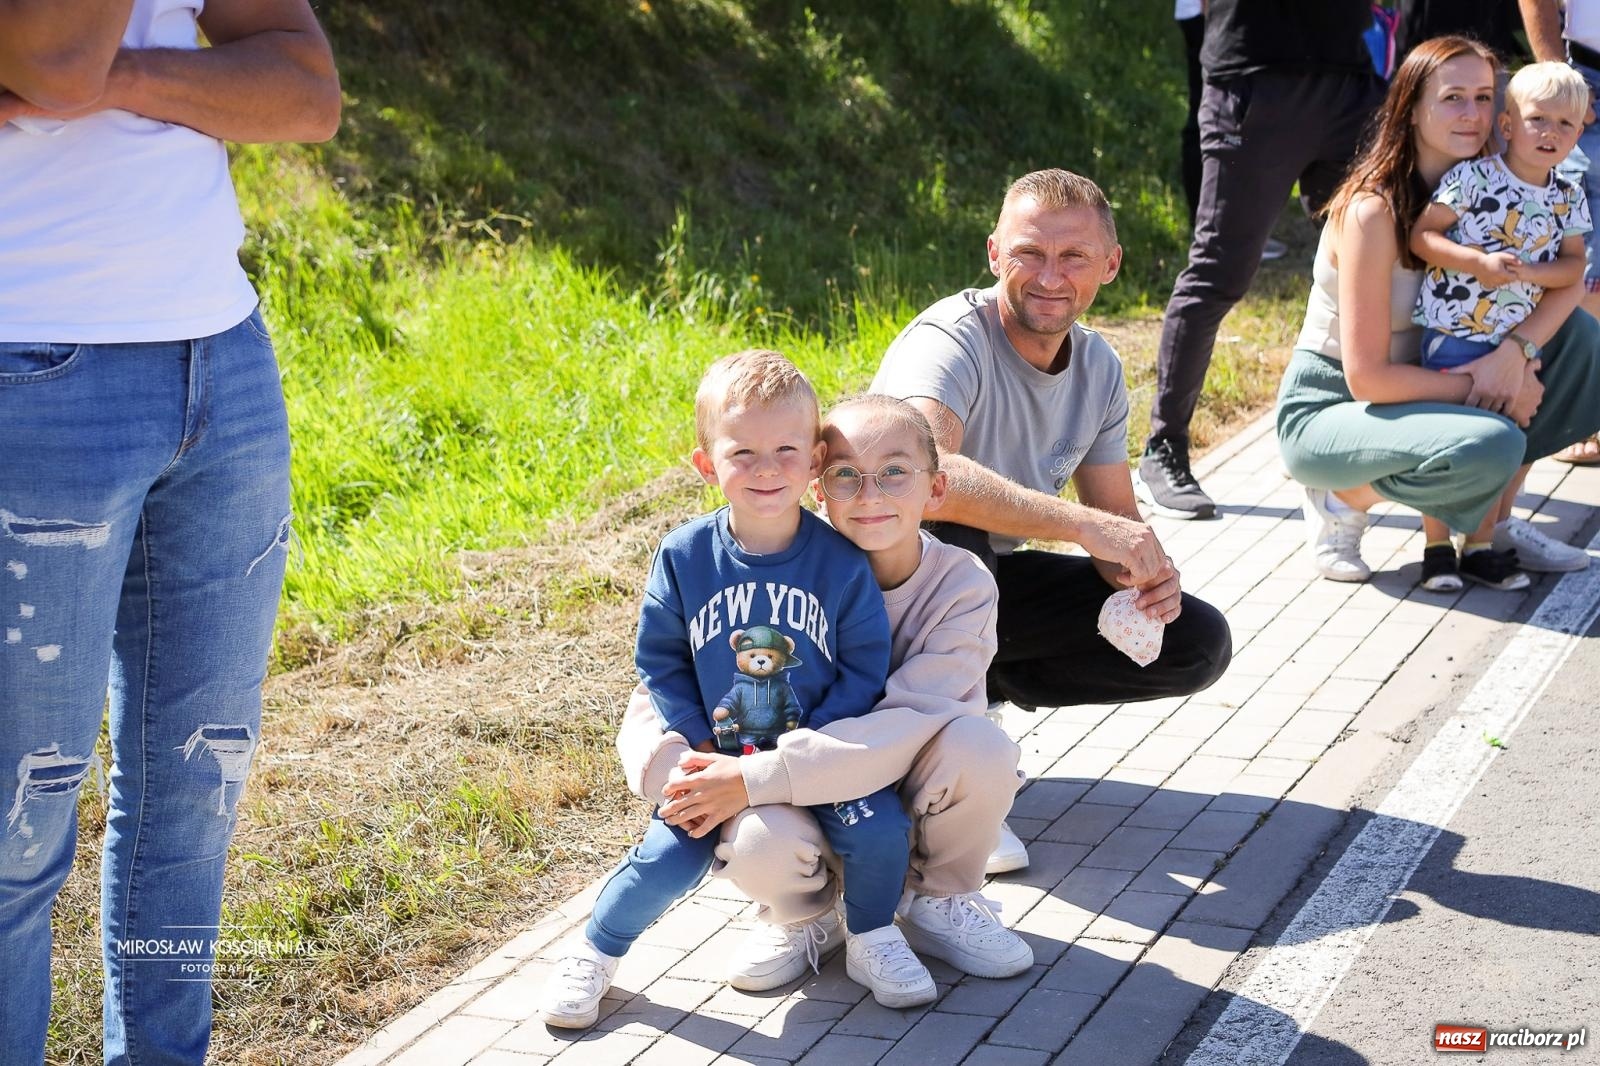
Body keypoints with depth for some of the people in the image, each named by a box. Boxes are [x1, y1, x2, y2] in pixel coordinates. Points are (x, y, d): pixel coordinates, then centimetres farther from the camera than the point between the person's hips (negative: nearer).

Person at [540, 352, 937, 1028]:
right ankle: (595, 952, 15)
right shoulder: (684, 556, -8)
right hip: (715, 755, 0)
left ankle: (872, 937, 10)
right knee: (667, 858, -14)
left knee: (879, 833, -21)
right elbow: (659, 660, 1)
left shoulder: (840, 561, -11)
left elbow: (865, 668, -7)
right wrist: (697, 742, -8)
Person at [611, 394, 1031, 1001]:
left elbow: (907, 725, -32)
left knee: (978, 743, -31)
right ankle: (805, 919, 5)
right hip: (805, 803, 0)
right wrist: (675, 771, -35)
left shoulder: (962, 586, -19)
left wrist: (755, 778, -38)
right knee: (759, 844, -35)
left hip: (910, 794, 0)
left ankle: (941, 902, 0)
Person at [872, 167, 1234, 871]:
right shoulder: (950, 341, -26)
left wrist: (1146, 575, -20)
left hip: (989, 581, 7)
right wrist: (1085, 525, -48)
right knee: (950, 534, -41)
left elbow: (1117, 514, 4)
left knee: (1198, 644, -4)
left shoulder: (1098, 367, -1)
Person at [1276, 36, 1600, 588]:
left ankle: (1496, 523, 3)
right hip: (1326, 410, -7)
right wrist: (1479, 388, -20)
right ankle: (1343, 499, -5)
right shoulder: (1373, 211, -22)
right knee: (1492, 445, -32)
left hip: (1417, 393, 7)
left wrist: (1515, 351, -24)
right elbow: (1367, 377, -23)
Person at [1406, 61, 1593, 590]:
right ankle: (1437, 549, 12)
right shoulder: (1473, 178, -13)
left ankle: (1481, 546, 23)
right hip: (1453, 333, -5)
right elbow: (1421, 235, -16)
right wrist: (1479, 262, -26)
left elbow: (1573, 267, 0)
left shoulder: (1569, 200, 2)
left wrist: (1524, 271, -18)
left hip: (1516, 341, 5)